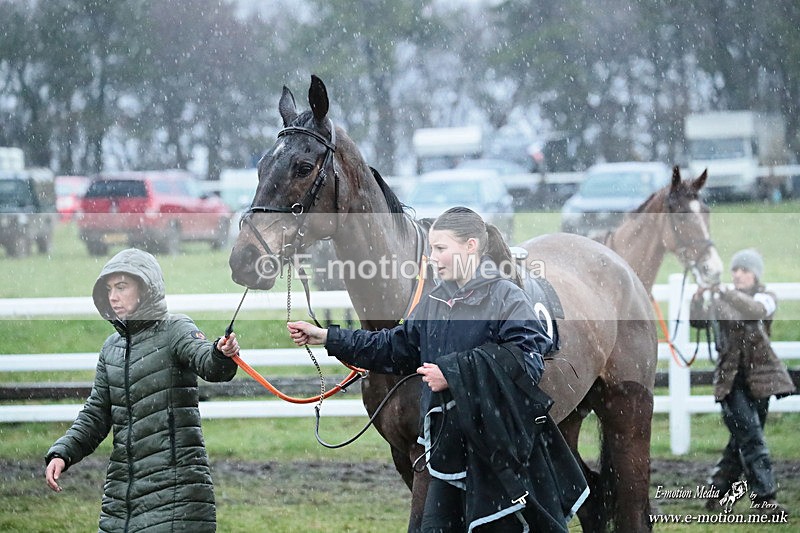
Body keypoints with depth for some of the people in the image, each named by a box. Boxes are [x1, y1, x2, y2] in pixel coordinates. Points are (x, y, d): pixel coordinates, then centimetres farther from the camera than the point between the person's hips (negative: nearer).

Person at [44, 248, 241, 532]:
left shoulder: (174, 330, -3)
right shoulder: (112, 348, 16)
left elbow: (207, 362, -23)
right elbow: (96, 415, 19)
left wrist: (222, 356, -47)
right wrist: (62, 453, 4)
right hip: (122, 488, 7)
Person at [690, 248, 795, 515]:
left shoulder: (766, 298, 3)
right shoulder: (718, 300, 7)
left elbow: (756, 310, -20)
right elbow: (699, 321, -7)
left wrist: (727, 294, -35)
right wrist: (700, 298, -26)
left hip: (758, 377, 2)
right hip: (731, 380, -2)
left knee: (742, 441, 5)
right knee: (751, 438, -12)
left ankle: (716, 493, 17)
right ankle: (764, 497, -13)